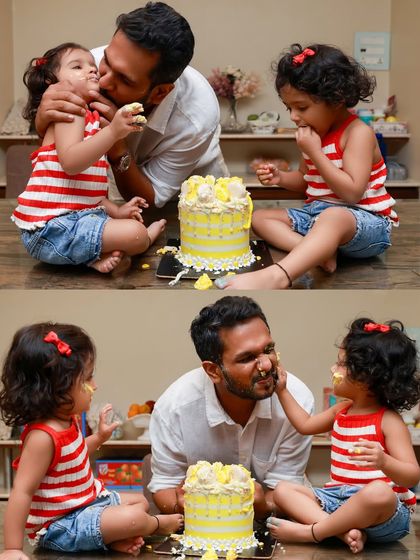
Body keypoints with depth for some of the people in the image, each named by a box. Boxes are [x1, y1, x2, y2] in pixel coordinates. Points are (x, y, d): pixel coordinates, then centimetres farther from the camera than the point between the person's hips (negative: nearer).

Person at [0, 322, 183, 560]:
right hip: (60, 526, -11)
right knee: (134, 518, -24)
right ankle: (159, 524, 11)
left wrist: (99, 438, 13)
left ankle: (115, 539, -4)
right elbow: (22, 492, -30)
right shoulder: (42, 436, -29)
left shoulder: (66, 420, 2)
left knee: (140, 501, 24)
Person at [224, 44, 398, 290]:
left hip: (365, 221, -10)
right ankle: (319, 252, -26)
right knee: (261, 217, 1)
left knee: (332, 217, -42)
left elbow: (352, 193, -23)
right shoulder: (315, 133, 11)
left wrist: (314, 152, -21)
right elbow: (306, 180, 28)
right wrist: (280, 177, 5)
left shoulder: (358, 132, -13)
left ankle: (276, 276, -69)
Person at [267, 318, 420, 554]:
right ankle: (346, 530, -27)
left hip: (385, 510, -8)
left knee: (378, 492, -42)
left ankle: (311, 532, -25)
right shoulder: (342, 411, 13)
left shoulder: (389, 421, -12)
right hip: (339, 499, 8)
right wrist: (282, 391, 25)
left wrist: (383, 461, -39)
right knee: (283, 489, -4)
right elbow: (305, 424, 29)